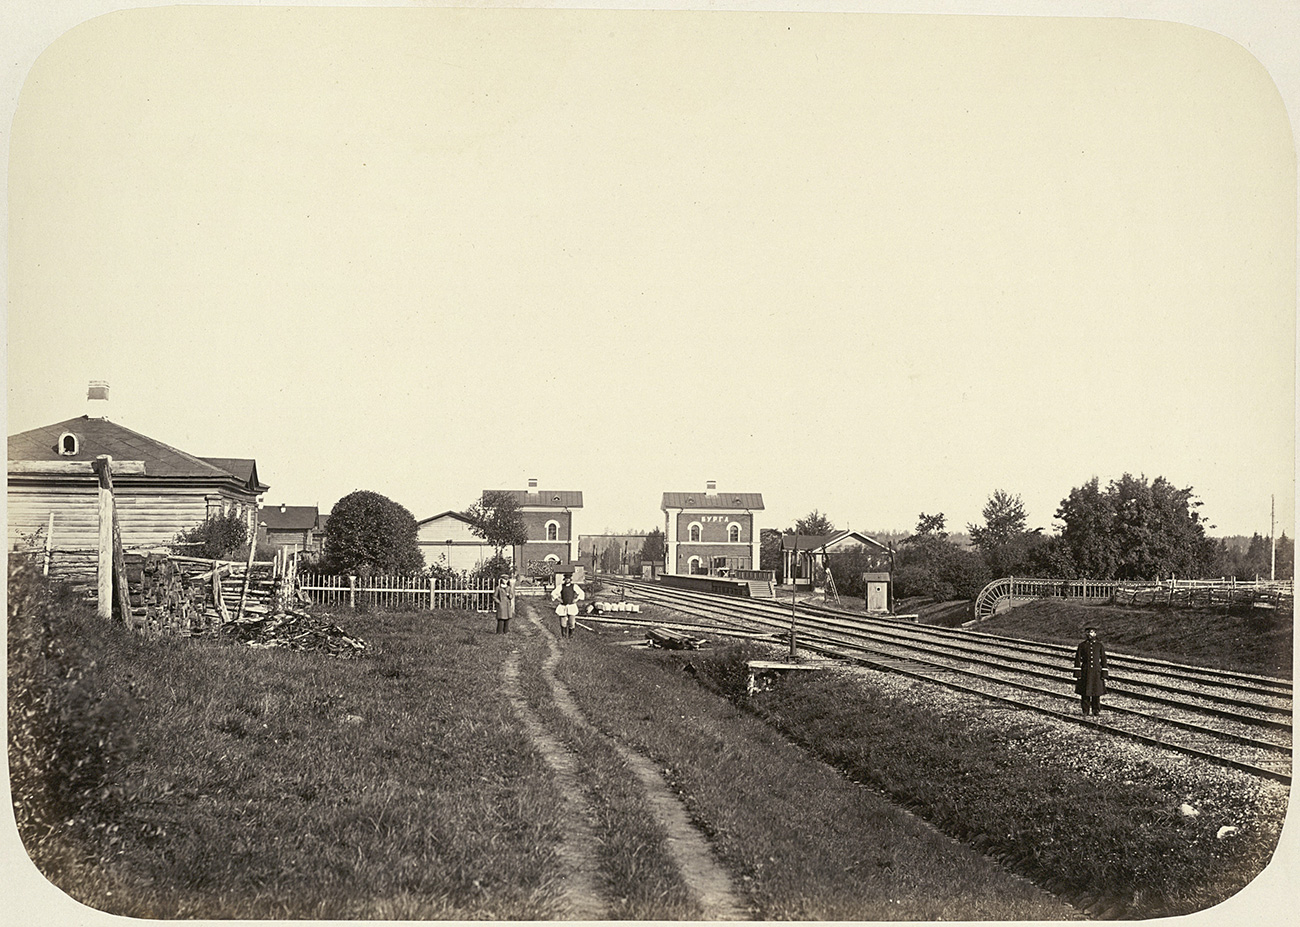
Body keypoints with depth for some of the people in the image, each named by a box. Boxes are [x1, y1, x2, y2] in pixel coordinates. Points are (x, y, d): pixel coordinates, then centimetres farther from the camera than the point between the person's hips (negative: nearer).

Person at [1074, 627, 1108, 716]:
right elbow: (1077, 659, 2)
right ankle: (1086, 711, 6)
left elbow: (1103, 659, 6)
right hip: (1085, 672, -1)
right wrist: (1077, 673, -5)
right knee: (1085, 693, -1)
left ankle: (1096, 711, 9)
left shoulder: (1099, 645, 5)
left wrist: (1104, 674, 0)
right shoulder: (1082, 645, 3)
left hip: (1097, 671, 1)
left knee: (1097, 692, 1)